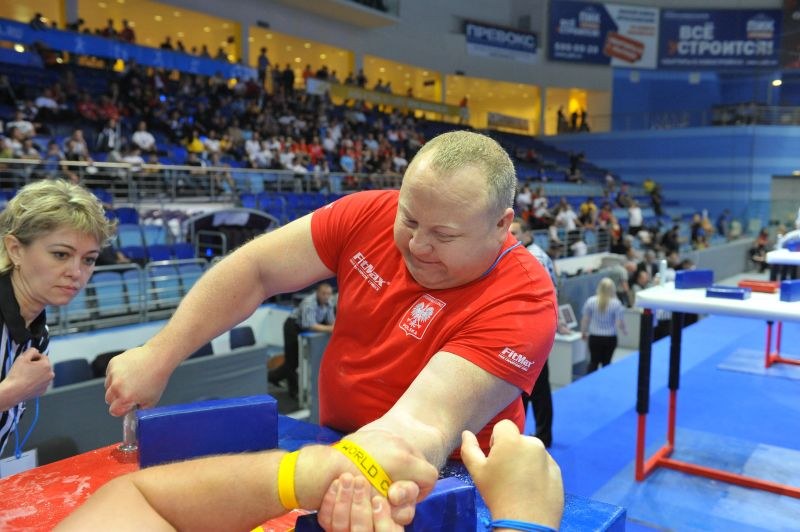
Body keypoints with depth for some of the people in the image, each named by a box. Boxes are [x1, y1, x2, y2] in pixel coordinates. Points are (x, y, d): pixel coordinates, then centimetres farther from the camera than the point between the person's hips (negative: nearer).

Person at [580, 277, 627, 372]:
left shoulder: (590, 301, -7)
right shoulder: (616, 303, -11)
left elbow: (585, 319, -1)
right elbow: (620, 323, -10)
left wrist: (583, 332, 14)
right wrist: (624, 331, 11)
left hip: (594, 337, 1)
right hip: (610, 338, -1)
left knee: (594, 362, 10)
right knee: (606, 362, 12)